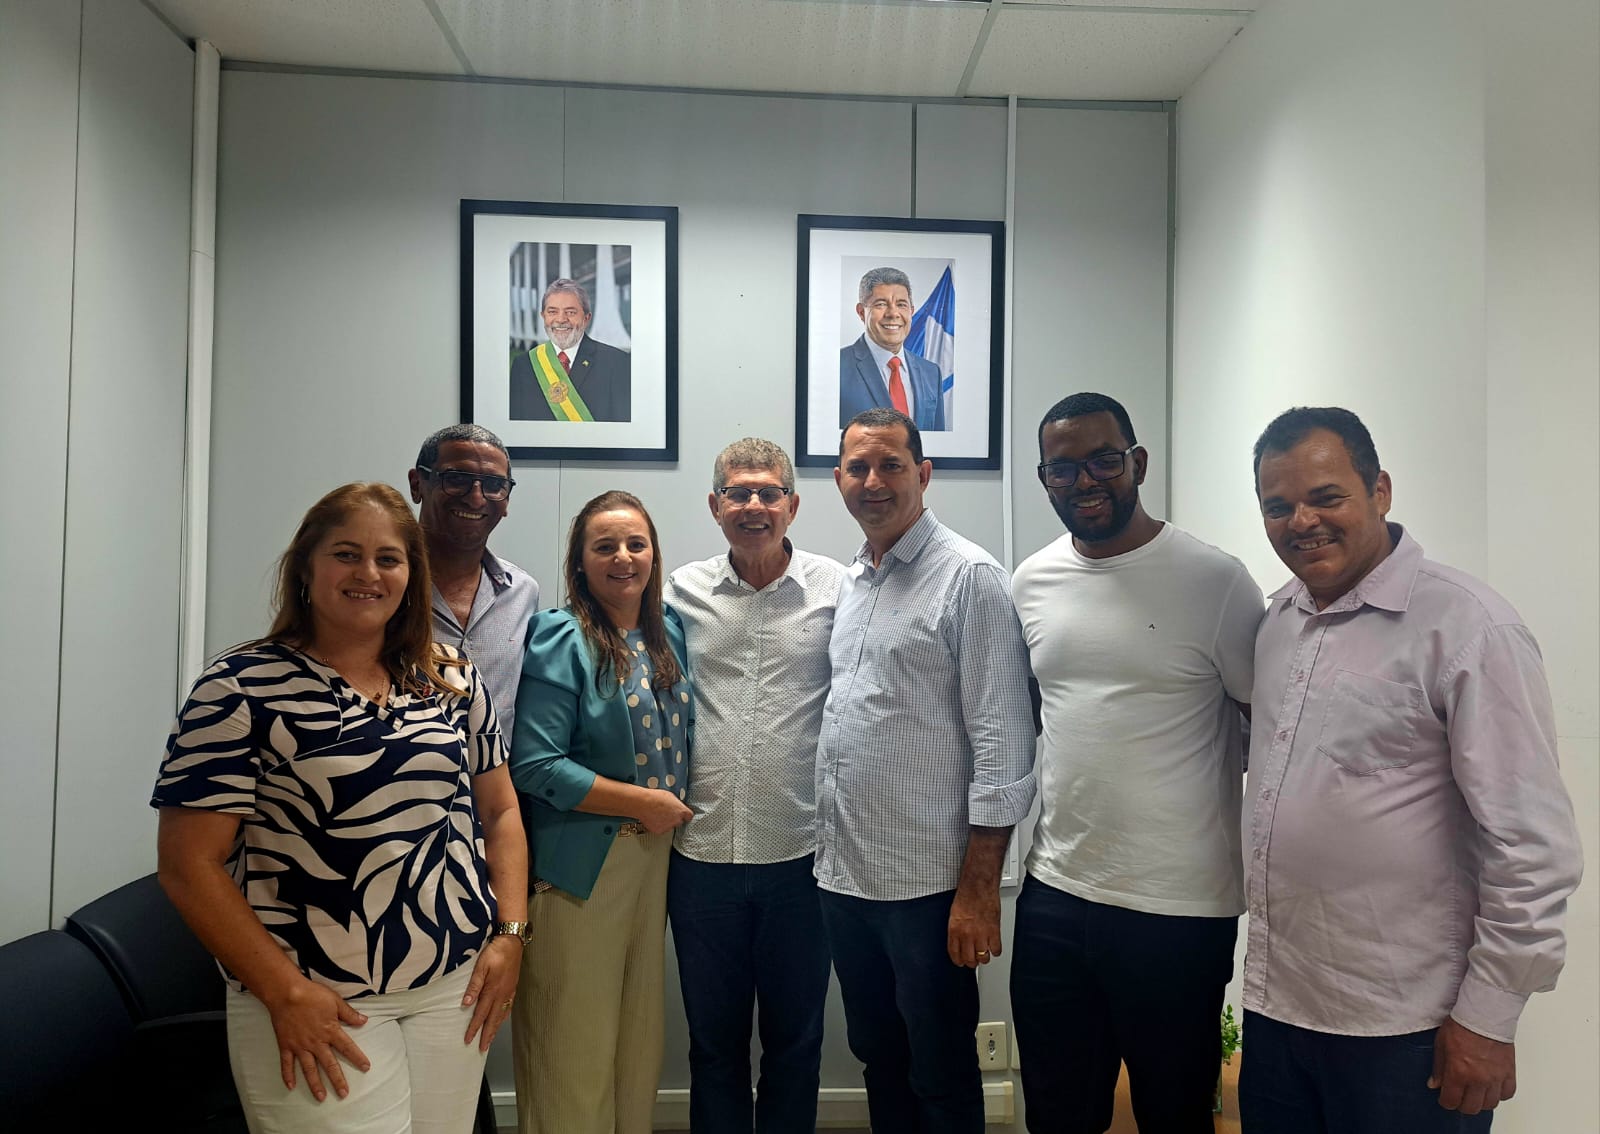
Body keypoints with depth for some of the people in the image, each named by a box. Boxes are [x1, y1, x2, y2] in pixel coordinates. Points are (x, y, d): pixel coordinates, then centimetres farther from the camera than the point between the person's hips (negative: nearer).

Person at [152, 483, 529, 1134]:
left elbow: (500, 812, 10)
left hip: (457, 984, 4)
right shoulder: (240, 688, -9)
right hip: (318, 1004, -4)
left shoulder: (452, 680, 4)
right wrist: (287, 992, -14)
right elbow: (189, 863, -10)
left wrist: (509, 933, -1)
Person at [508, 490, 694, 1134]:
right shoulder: (561, 639, -12)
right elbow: (534, 764, -18)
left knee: (640, 1034, 17)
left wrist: (674, 807, 6)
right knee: (576, 1043, 4)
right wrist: (642, 802, -16)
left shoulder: (669, 629, 8)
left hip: (654, 854, 6)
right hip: (580, 861, -6)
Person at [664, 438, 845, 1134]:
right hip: (703, 850, 1)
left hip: (800, 853, -1)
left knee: (796, 1038, 16)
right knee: (713, 1041, 17)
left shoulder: (834, 588, -2)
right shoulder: (682, 591, 2)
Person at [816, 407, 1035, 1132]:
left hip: (928, 881, -6)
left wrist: (979, 887, -17)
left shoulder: (970, 577, -11)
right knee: (878, 1061, 20)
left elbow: (1002, 740, -14)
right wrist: (829, 851, 14)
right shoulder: (849, 584, 11)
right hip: (844, 874, 7)